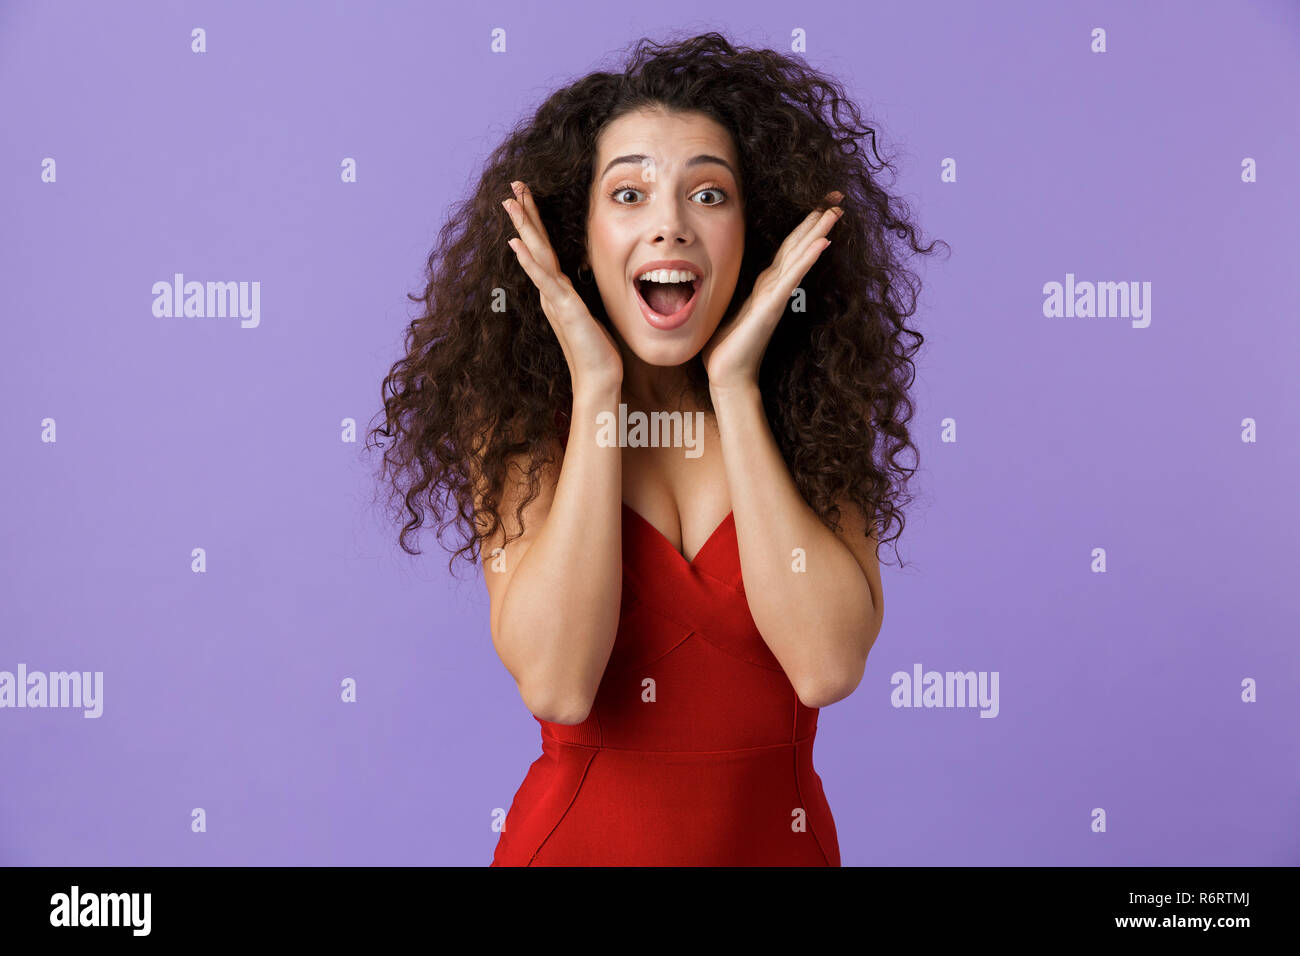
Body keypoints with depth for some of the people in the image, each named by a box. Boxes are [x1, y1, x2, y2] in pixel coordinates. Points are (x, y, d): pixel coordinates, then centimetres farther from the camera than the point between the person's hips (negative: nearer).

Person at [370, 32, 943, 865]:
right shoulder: (517, 414, -9)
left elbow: (830, 665, -21)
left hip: (777, 835, 2)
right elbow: (556, 685, -22)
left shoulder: (811, 410, -6)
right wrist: (596, 392, -20)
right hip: (581, 835, -1)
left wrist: (733, 388, -19)